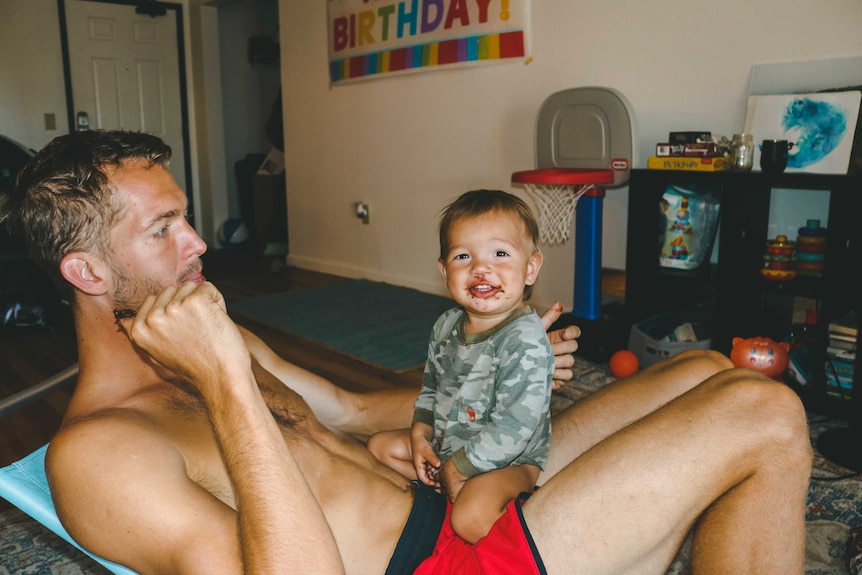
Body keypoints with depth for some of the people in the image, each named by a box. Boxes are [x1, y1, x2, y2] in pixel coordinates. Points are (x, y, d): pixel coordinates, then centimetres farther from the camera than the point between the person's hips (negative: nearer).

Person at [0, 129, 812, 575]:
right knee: (764, 416, -12)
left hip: (453, 507, 9)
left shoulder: (206, 343, 12)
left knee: (704, 374, 7)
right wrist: (228, 386, -31)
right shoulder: (95, 452, -17)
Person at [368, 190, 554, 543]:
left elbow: (513, 429, -28)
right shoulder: (447, 325, -3)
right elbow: (431, 387, 13)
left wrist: (458, 467, -20)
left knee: (470, 518, -33)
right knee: (380, 445, 12)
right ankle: (448, 489, 2)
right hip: (444, 443, 8)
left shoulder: (526, 341, -27)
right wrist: (420, 434, -2)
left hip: (506, 460, -8)